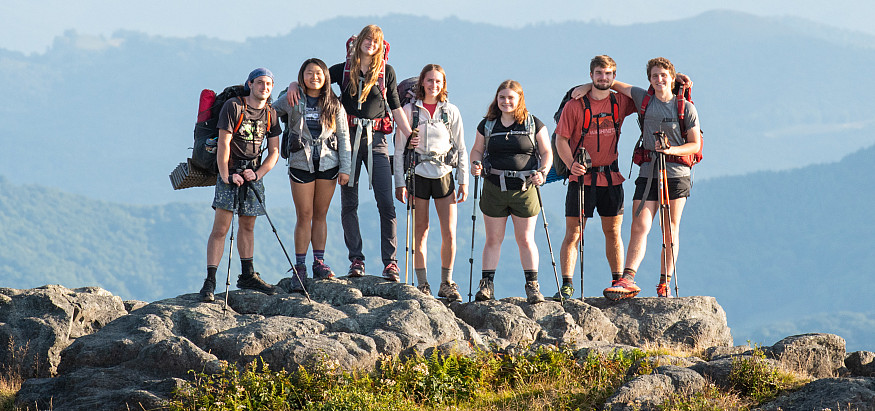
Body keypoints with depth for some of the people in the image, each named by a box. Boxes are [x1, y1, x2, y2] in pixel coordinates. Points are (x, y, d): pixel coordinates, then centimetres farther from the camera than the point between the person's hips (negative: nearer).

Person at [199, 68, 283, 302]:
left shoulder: (270, 114, 7)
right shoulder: (233, 107, -9)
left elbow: (274, 151, 9)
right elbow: (224, 144, -13)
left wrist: (258, 173, -6)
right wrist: (226, 176, -21)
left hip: (254, 174, 5)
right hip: (230, 171, -5)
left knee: (248, 225, 14)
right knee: (220, 228, -10)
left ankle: (247, 276, 25)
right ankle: (210, 282, -13)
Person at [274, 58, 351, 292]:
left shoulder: (334, 105, 5)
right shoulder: (291, 100, 1)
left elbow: (343, 137, 6)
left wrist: (345, 168, 1)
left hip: (328, 164, 1)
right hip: (301, 164, -1)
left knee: (320, 215, 6)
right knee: (304, 216, -3)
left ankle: (319, 263, 13)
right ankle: (300, 267, 2)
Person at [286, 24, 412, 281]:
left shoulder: (386, 72, 8)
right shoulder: (344, 70, 8)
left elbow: (396, 108, 10)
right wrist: (294, 84, -9)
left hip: (375, 139, -1)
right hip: (349, 138, 1)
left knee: (386, 202, -9)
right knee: (348, 202, 1)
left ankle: (390, 262, -6)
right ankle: (356, 259, 7)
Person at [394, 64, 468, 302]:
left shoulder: (451, 112, 6)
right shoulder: (409, 111, 2)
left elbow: (461, 149, 10)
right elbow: (399, 149, 4)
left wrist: (464, 181, 4)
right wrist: (400, 182, -2)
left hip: (444, 174, 1)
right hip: (418, 173, -1)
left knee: (449, 233, -3)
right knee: (421, 231, 1)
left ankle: (446, 283, 9)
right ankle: (422, 285, 7)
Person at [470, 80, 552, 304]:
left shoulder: (534, 125, 3)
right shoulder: (487, 125, 9)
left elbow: (546, 153, 5)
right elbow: (477, 150, 15)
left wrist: (542, 172, -12)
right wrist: (475, 164, -6)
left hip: (524, 187, -2)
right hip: (494, 187, 2)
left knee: (525, 239, 1)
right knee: (493, 239, 3)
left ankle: (532, 286, 8)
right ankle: (487, 285, 8)